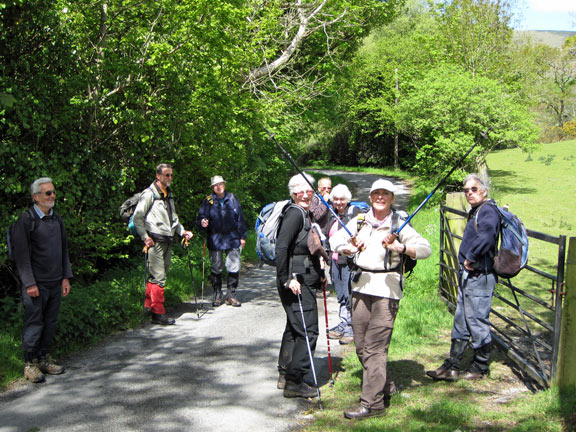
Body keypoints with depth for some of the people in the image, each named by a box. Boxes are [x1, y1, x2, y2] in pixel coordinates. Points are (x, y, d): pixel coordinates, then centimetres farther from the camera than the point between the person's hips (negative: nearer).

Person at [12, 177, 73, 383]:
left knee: (50, 323, 12)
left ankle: (43, 358, 24)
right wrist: (29, 283, -14)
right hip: (36, 283, -6)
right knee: (34, 324, 0)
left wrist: (66, 277, 11)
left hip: (56, 283, 6)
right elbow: (21, 254, -11)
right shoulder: (26, 220, -9)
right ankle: (29, 364, 12)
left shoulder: (56, 219, 12)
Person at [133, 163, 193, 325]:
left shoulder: (169, 194, 18)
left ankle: (149, 305, 23)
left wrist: (182, 231, 15)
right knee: (158, 277, -9)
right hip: (155, 240, -8)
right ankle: (158, 313, -4)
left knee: (158, 275, 12)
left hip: (167, 240, 8)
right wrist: (145, 237, -14)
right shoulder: (149, 193, -8)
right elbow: (137, 217, -10)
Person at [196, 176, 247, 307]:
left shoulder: (232, 198, 4)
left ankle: (231, 295, 12)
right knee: (216, 268, 7)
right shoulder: (208, 201, 2)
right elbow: (201, 216, 1)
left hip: (232, 238, 0)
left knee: (234, 267, 0)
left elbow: (240, 218, 8)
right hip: (215, 239, 0)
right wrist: (202, 222, -24)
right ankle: (217, 295, 20)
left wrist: (242, 236, 6)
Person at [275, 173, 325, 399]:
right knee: (307, 331, -8)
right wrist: (287, 279, -23)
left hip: (304, 281, 10)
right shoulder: (295, 213, -14)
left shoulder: (306, 214, 16)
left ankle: (285, 375, 27)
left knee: (294, 328, 17)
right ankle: (295, 382, -2)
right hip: (296, 281, -10)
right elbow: (281, 247, -22)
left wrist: (319, 274, 20)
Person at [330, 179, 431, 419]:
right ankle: (385, 388, 29)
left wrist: (400, 248, -23)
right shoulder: (359, 221, 12)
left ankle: (373, 403, -5)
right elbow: (335, 240, 8)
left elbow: (425, 248, -7)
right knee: (361, 346, 10)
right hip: (361, 285, 5)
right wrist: (350, 248, -13)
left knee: (375, 346, -10)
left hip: (386, 288, -5)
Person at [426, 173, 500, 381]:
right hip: (468, 276, 11)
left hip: (479, 277, -10)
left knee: (477, 322, 0)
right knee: (461, 323, 13)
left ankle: (480, 368, 14)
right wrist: (466, 263, 11)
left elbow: (487, 237, -32)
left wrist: (471, 258, -22)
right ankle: (452, 368, 19)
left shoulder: (488, 210, -14)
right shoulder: (475, 212, 17)